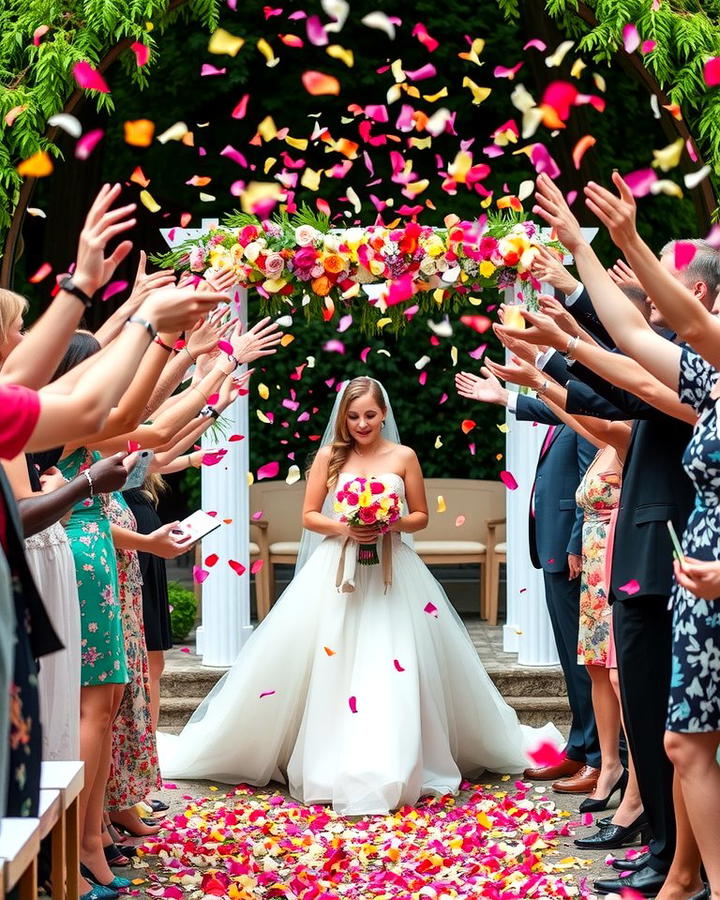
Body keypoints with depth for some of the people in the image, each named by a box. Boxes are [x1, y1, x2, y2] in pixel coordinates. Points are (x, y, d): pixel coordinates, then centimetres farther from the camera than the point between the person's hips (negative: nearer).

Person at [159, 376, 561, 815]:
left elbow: (421, 516, 7)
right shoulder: (329, 456, 5)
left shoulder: (404, 457, 4)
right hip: (337, 573, 0)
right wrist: (344, 528, -14)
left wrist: (390, 525, -12)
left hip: (391, 574, 0)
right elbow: (309, 516, 4)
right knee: (330, 672, -3)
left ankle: (390, 772, 2)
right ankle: (329, 769, 6)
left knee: (391, 674, -5)